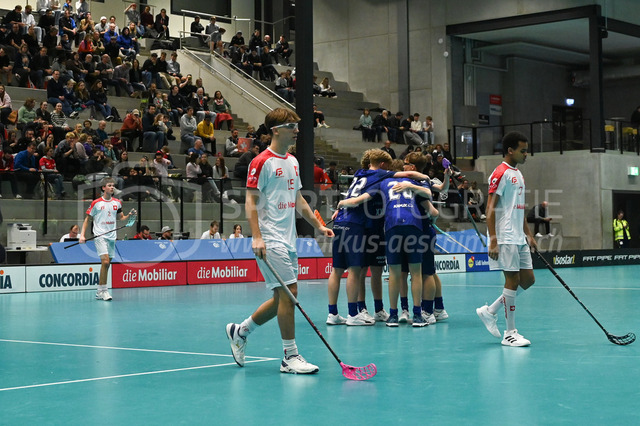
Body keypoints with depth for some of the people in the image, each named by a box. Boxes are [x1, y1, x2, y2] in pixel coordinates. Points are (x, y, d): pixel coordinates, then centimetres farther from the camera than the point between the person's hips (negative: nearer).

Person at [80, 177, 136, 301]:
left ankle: (99, 292, 16)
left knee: (107, 263, 7)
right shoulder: (96, 203, -4)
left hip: (112, 236, 5)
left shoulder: (117, 203, 9)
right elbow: (87, 219, 2)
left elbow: (121, 218, 19)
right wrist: (82, 235, -6)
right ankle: (103, 290, -12)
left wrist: (130, 215, -2)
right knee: (105, 261, -19)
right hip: (100, 235, -5)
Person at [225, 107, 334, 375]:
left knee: (282, 298, 11)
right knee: (288, 292, -11)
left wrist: (318, 225, 20)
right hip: (270, 241, -9)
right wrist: (256, 237, -21)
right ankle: (290, 357, -3)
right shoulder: (262, 162, -9)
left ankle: (240, 332, 28)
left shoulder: (292, 162, 16)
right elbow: (251, 202, -12)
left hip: (288, 240, 9)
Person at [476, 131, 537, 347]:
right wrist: (493, 240, -21)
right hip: (505, 238, -9)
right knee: (513, 280, -6)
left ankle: (490, 311, 19)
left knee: (528, 279, 9)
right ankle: (510, 333, 2)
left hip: (519, 239, 9)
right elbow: (490, 209, -15)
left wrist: (529, 234, 21)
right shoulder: (500, 174, -10)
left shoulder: (518, 175, 17)